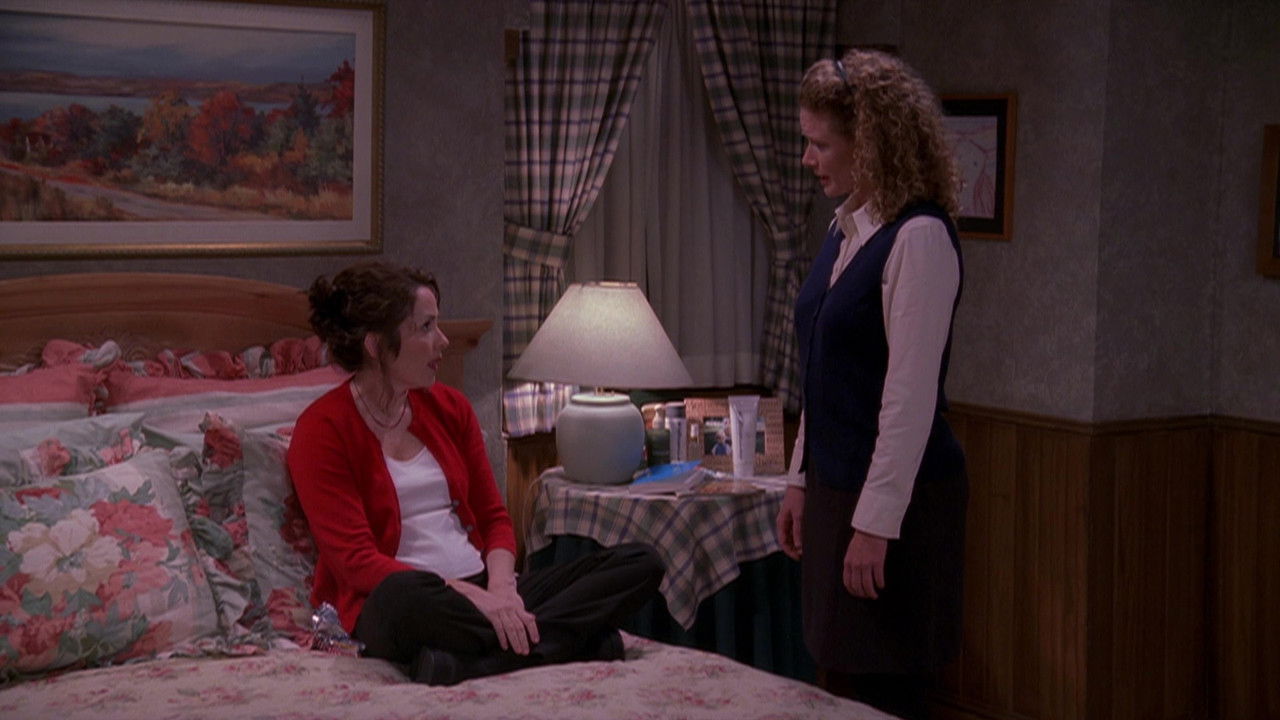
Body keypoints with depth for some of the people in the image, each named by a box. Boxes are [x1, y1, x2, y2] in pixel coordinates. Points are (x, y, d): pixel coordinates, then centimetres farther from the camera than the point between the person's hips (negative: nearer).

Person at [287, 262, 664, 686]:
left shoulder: (449, 407, 13)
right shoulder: (322, 430, -6)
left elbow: (493, 517, 13)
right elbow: (357, 560, -13)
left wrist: (500, 587, -9)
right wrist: (470, 595, -23)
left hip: (480, 592, 7)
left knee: (641, 564, -10)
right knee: (403, 595, -44)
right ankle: (575, 639, -27)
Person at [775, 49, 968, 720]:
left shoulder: (919, 238, -17)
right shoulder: (846, 229, 10)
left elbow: (911, 394, -20)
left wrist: (876, 522, -20)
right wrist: (800, 482, 17)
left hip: (895, 496, -9)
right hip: (836, 488, 9)